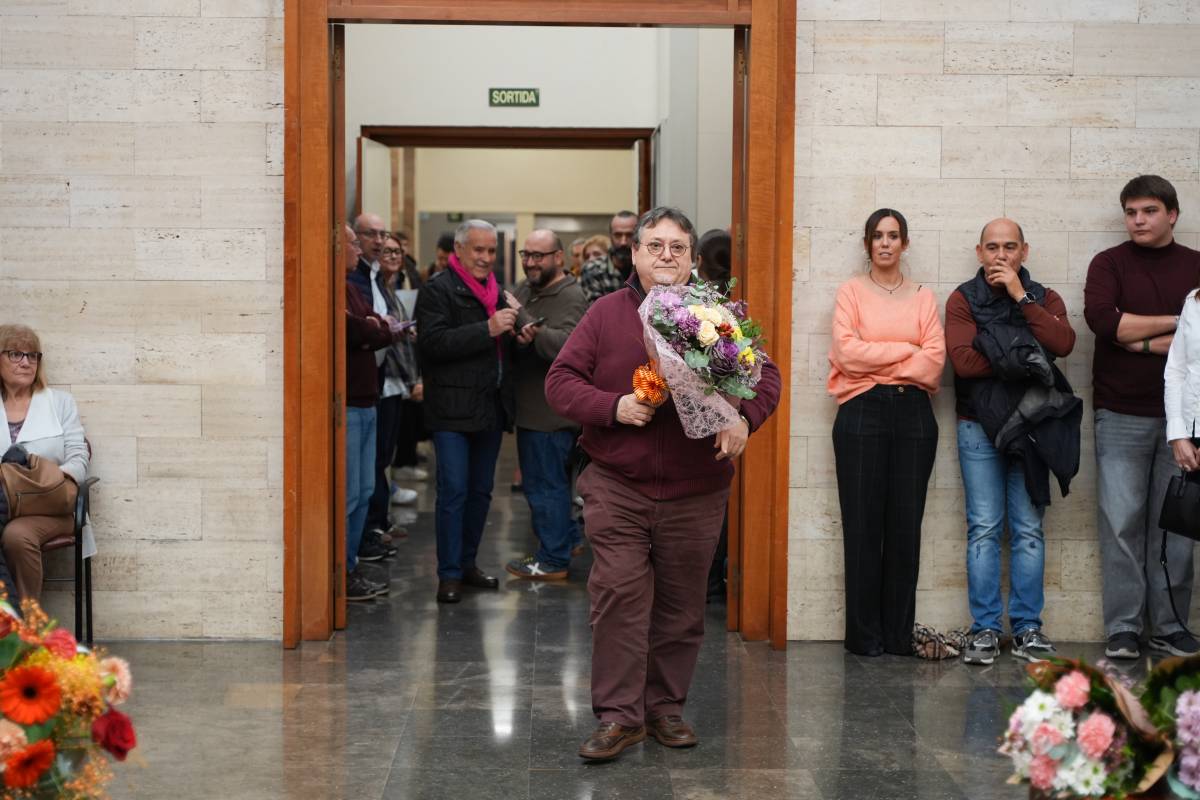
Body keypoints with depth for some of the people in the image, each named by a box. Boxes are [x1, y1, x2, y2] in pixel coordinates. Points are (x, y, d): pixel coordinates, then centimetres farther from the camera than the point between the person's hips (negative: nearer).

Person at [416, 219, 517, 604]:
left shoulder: (494, 291, 18)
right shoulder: (438, 290, -6)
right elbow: (434, 343, -21)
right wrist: (488, 329, -24)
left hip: (491, 408, 7)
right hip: (453, 409, -7)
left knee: (481, 490, 12)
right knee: (453, 491, -8)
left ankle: (467, 563, 22)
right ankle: (449, 574, -3)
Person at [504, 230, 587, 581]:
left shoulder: (571, 297, -17)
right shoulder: (526, 288, 8)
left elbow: (562, 346, -29)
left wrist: (521, 317, -28)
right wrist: (518, 336, -17)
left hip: (550, 410, -9)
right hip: (531, 406, 9)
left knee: (545, 484, 0)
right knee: (552, 481, 21)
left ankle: (553, 561, 10)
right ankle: (567, 539, 37)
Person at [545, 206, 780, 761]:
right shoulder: (606, 313, 4)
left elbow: (765, 375, 5)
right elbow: (560, 381, 2)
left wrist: (743, 418, -16)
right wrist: (613, 407, -14)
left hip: (696, 491, 2)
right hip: (617, 487, -1)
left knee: (681, 605, 9)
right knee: (619, 596, -7)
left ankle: (666, 708, 22)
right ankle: (619, 716, 1)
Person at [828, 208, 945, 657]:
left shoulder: (923, 297, 14)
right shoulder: (851, 291, 8)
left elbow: (935, 359, 0)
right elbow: (846, 351, -7)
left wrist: (878, 361, -7)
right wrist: (906, 351, -3)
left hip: (913, 414, 2)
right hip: (862, 414, -2)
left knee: (906, 524, 1)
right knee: (863, 525, -2)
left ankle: (899, 635, 9)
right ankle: (864, 635, 4)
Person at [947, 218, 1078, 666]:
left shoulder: (1044, 299, 11)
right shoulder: (963, 300, 4)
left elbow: (1063, 344, -10)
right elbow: (962, 359, -12)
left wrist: (1020, 296, -10)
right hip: (979, 427, -2)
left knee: (1029, 529, 1)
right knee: (984, 529, -2)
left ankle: (1028, 628, 7)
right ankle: (984, 629, 2)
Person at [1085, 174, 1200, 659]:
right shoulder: (1109, 264, 5)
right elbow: (1101, 318, -13)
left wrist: (1144, 343, -10)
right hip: (1122, 414, -1)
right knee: (1121, 522, -3)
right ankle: (1123, 629, 2)